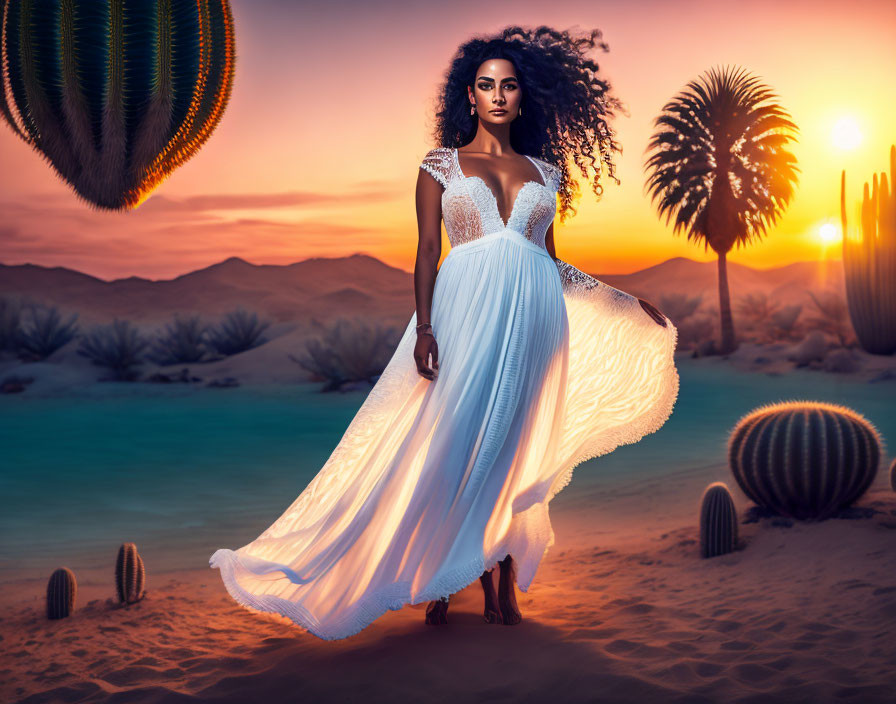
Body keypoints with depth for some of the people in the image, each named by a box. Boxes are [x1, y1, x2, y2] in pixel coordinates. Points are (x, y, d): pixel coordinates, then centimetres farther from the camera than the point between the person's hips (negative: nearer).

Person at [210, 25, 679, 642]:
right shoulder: (441, 167, 10)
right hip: (466, 313, -2)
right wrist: (424, 326, -9)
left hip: (534, 315, 3)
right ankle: (445, 577, 9)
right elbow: (427, 252, 3)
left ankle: (504, 583, 12)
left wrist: (625, 300, 18)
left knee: (517, 448, 3)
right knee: (456, 442, -3)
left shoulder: (545, 171, 17)